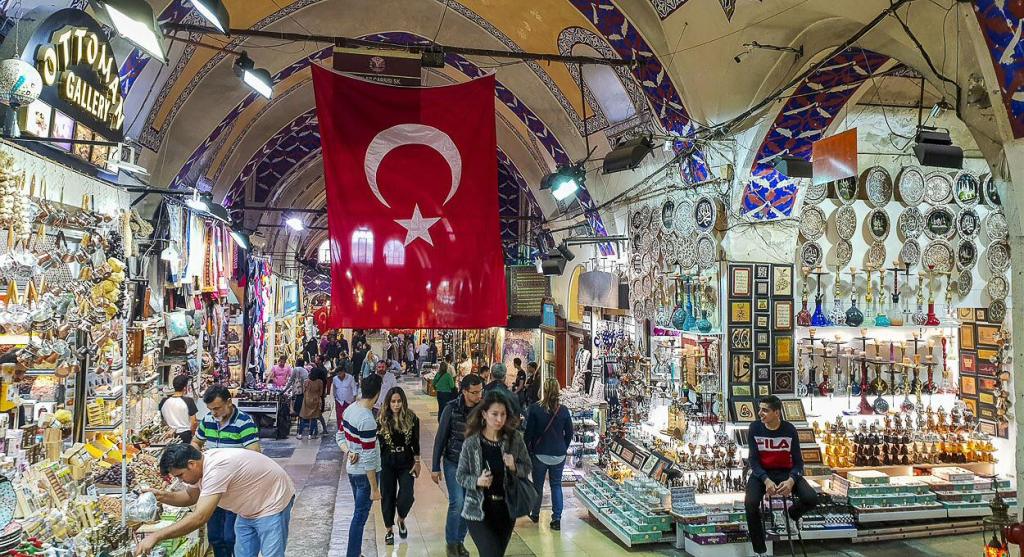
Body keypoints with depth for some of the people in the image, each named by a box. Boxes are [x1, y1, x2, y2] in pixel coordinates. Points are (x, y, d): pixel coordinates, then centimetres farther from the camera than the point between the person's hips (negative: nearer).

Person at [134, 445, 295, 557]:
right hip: (249, 509, 9)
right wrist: (163, 496, -7)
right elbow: (190, 497, 12)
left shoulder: (216, 469, -34)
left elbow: (199, 518, -38)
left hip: (273, 503, -9)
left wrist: (156, 536, -35)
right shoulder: (199, 465, -6)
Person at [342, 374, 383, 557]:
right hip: (364, 473, -9)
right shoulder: (368, 420, -27)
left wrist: (349, 451, -5)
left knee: (359, 513, 21)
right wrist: (374, 488, -18)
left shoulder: (349, 409, -2)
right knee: (360, 517, 3)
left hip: (352, 470, 9)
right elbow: (368, 457, -25)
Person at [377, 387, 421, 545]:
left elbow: (415, 443, 0)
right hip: (387, 464, 0)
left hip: (406, 463, 0)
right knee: (387, 496, 8)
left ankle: (401, 520, 27)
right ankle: (389, 529, 27)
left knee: (407, 497, -6)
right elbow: (377, 443, -4)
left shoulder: (411, 418, -8)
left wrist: (417, 462, 1)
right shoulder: (382, 420, -8)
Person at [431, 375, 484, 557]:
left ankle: (460, 540, 26)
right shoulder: (452, 409, -13)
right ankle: (451, 542, 10)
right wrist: (435, 468, -4)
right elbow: (440, 438, -6)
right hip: (453, 463, -2)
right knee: (457, 503, -9)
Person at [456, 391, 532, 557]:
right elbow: (460, 476, -4)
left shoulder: (515, 438, -5)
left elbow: (528, 468, 1)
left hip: (506, 509, 3)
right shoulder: (471, 443, -11)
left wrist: (514, 467, -18)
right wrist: (477, 481, -22)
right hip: (478, 510, -3)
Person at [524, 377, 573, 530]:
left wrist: (528, 450, 5)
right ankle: (556, 519, 5)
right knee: (556, 485, 12)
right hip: (559, 454, 2)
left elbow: (529, 433, -8)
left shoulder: (535, 409, -14)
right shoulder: (563, 410, -6)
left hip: (540, 454, -1)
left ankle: (535, 514, 31)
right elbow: (569, 434, 3)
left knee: (538, 485, 15)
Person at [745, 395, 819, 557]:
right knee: (750, 503, -29)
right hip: (762, 473, -1)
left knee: (811, 499, -24)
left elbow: (798, 461, -6)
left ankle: (792, 515, 14)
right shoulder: (754, 428, -11)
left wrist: (791, 480, -26)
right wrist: (766, 480, -28)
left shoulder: (789, 429, -10)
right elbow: (753, 460, -11)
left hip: (785, 472, 1)